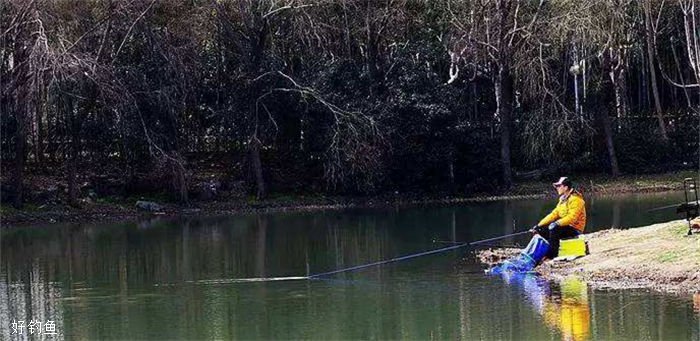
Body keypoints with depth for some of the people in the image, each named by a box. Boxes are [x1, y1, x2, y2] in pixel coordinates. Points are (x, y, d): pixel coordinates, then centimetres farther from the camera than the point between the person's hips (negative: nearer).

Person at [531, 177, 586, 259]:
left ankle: (552, 254, -28)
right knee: (542, 230, 0)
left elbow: (572, 217, -27)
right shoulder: (563, 199, 15)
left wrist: (558, 223, -38)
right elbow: (554, 214, 10)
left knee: (554, 229, -32)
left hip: (574, 228, -9)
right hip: (565, 226, 9)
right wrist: (539, 225, 2)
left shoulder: (575, 199, -15)